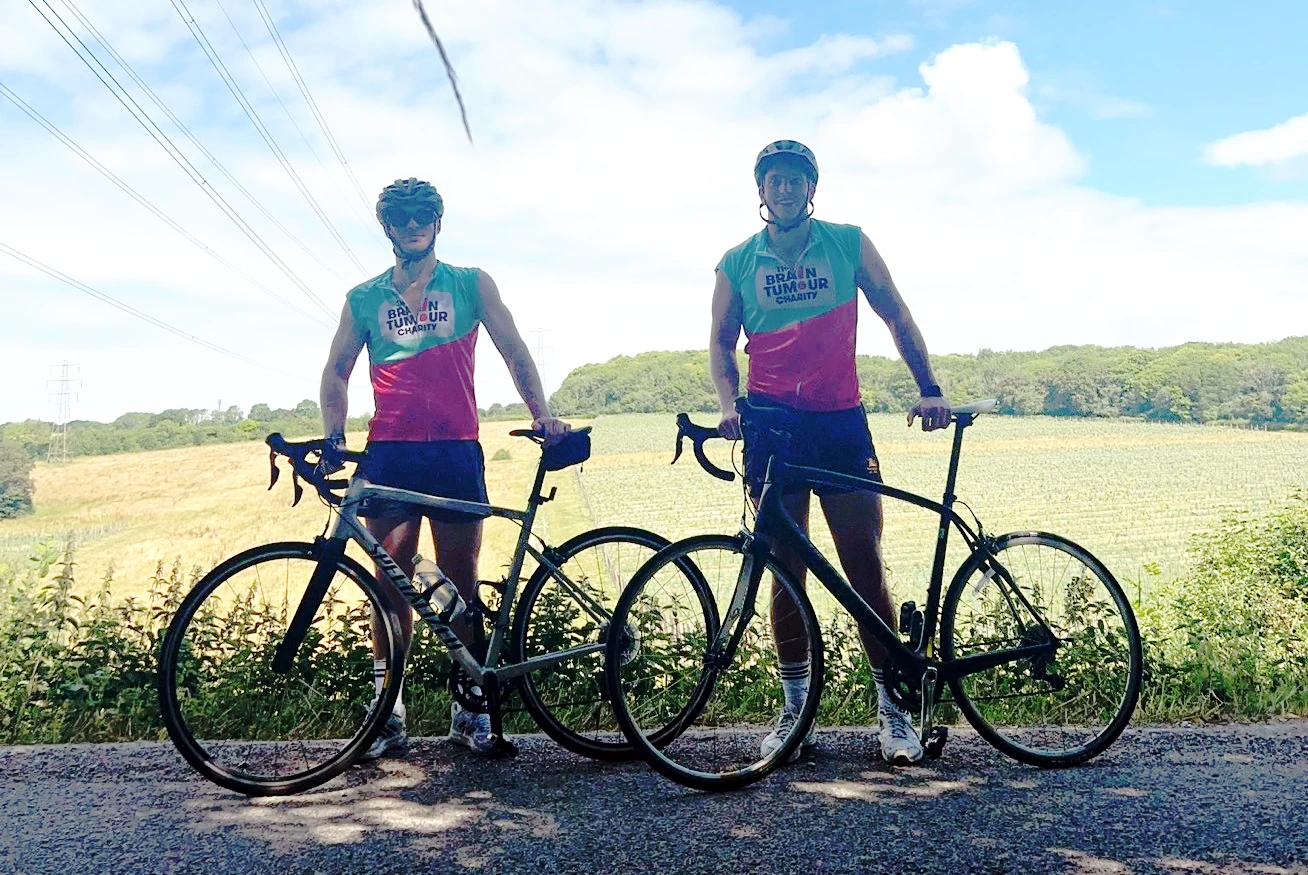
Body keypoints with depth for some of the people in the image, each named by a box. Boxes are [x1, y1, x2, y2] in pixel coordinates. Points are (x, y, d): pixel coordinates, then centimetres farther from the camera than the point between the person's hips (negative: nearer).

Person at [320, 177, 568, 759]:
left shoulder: (472, 285, 10)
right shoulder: (364, 298, 13)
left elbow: (513, 350, 5)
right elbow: (336, 370, 12)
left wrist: (541, 413, -10)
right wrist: (332, 434, -5)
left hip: (456, 451, -1)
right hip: (388, 454, 1)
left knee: (461, 582, 2)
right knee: (392, 582, 2)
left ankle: (469, 708, 12)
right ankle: (388, 711, 10)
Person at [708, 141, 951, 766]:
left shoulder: (849, 244, 6)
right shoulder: (737, 262, 8)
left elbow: (896, 317, 7)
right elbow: (720, 342, 9)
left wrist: (930, 389, -3)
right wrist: (729, 404, -9)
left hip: (841, 422, 0)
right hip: (771, 425, 1)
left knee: (865, 566, -2)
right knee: (787, 570, 4)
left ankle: (892, 711, 8)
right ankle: (795, 708, 14)